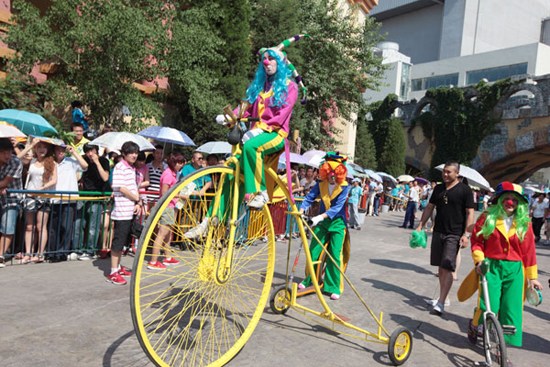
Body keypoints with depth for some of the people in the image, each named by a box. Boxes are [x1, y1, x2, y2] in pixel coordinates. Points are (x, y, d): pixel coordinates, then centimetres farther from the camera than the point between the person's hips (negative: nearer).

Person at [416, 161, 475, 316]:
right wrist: (420, 225, 9)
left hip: (454, 235, -6)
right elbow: (429, 207, 15)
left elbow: (470, 213, -8)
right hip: (438, 232, 6)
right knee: (441, 267, 12)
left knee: (447, 268, -11)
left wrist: (466, 234, -16)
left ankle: (441, 303, -12)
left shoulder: (465, 190, -5)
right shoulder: (438, 188, 10)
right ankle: (442, 297, 23)